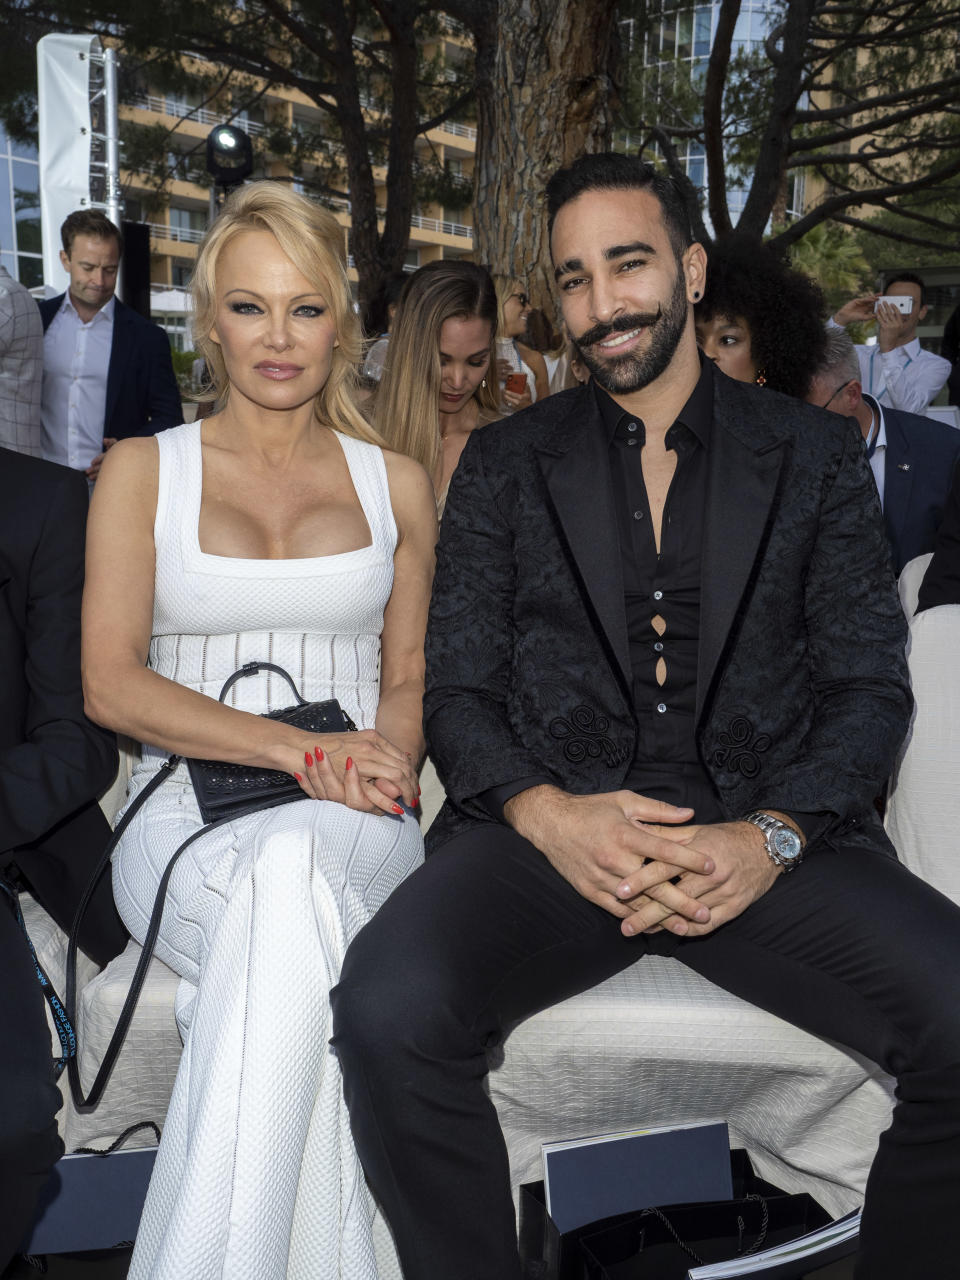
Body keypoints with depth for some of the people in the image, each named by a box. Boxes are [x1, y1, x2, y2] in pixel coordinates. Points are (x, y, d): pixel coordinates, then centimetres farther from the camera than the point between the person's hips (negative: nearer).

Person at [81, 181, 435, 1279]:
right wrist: (303, 752, -14)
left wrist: (385, 757, -9)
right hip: (186, 814, -1)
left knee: (289, 871, -36)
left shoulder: (396, 483, 15)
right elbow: (111, 684, -1)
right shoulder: (143, 470, 9)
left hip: (353, 828, 1)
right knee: (292, 922, -36)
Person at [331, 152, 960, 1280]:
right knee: (387, 1010, -28)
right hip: (554, 828, 0)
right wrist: (547, 814, -13)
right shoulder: (504, 464, 14)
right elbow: (456, 689, 8)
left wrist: (773, 836, -12)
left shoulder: (815, 455, 13)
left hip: (764, 835, 1)